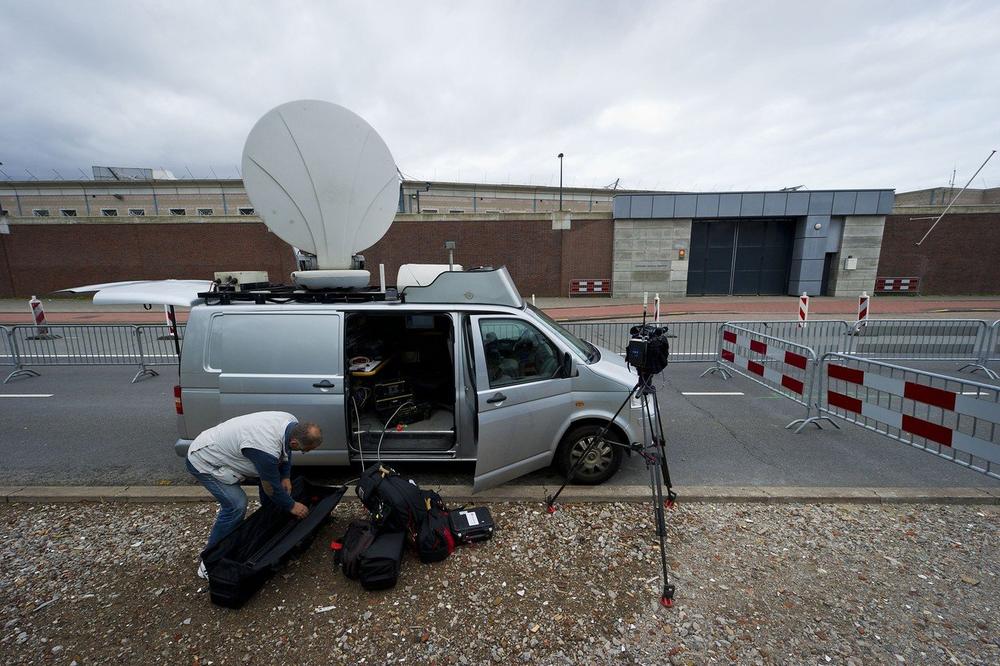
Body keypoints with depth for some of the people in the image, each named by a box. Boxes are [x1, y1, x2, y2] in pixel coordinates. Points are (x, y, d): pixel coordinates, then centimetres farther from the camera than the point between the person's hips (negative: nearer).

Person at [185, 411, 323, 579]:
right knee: (236, 506, -19)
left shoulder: (292, 423, -16)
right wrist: (291, 506, -6)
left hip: (218, 447, 8)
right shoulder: (267, 450, -38)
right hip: (203, 461, -8)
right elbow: (272, 488, -22)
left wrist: (286, 476, 2)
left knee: (271, 472, 6)